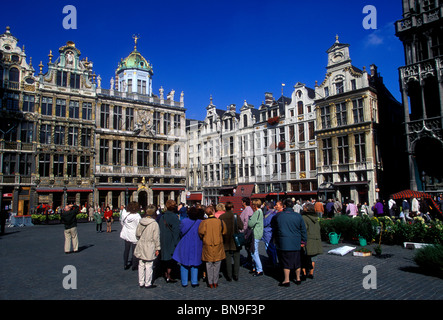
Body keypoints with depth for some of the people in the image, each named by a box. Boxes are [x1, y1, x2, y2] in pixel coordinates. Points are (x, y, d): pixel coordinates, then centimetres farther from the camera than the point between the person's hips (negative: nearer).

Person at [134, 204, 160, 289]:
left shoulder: (140, 222, -1)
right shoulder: (154, 224, -17)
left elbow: (137, 234, 8)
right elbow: (156, 237, -13)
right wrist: (157, 248, -4)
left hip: (141, 246, 6)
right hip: (149, 247, -6)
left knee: (141, 265, 15)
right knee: (149, 266, 5)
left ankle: (141, 283, 26)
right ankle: (148, 283, 14)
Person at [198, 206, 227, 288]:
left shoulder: (204, 222, -11)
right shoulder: (220, 221, -8)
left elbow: (201, 233, -14)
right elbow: (224, 233, -2)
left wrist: (204, 238, 6)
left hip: (207, 246, 0)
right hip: (218, 246, 0)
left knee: (209, 265, 12)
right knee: (217, 265, 14)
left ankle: (210, 283, 17)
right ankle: (215, 282, 20)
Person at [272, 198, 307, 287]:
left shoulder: (278, 215, -2)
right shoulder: (298, 216, 0)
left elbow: (274, 229, 12)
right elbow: (303, 230, 5)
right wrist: (303, 241, 14)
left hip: (283, 243, -2)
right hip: (296, 243, 2)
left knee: (286, 261, 4)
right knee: (296, 261, 15)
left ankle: (286, 280, 6)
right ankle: (298, 279, 25)